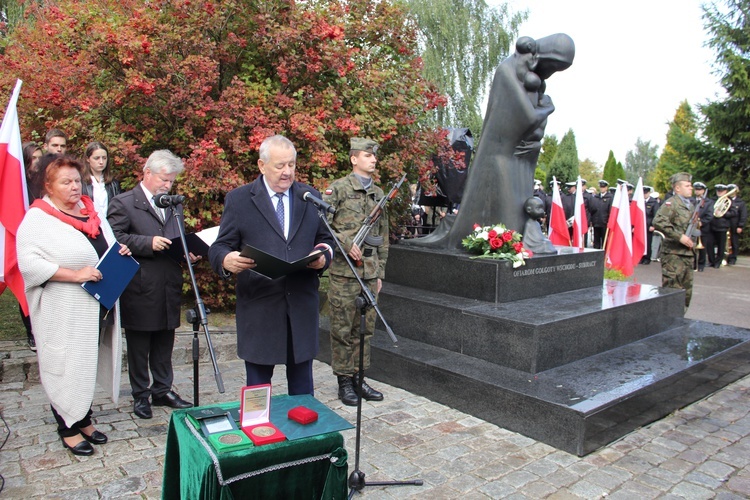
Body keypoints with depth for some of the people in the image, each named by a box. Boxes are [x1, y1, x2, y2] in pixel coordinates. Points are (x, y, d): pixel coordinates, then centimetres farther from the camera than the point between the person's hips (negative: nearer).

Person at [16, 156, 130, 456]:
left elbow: (106, 250, 24)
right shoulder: (37, 218, -9)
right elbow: (29, 262, -19)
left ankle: (84, 420, 31)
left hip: (97, 308, 7)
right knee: (66, 368, 3)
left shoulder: (92, 214, 12)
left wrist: (119, 253, 1)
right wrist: (75, 275, -25)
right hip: (64, 313, -6)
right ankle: (68, 428, 19)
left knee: (89, 365, 16)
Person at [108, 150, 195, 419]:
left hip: (169, 288, 5)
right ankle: (140, 395, 20)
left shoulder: (174, 205, 15)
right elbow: (114, 239, -12)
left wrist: (188, 252, 2)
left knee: (164, 346, 14)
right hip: (139, 289, -5)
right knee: (138, 347, 7)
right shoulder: (123, 203, -4)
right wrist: (149, 243, -21)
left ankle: (163, 390, 26)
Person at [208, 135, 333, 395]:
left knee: (302, 383, 15)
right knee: (257, 386, 10)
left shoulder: (311, 197, 9)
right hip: (259, 306, -2)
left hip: (302, 304, 3)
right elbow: (219, 247, -2)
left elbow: (326, 240, 15)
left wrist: (324, 256, -9)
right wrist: (227, 260, -26)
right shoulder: (239, 199, 0)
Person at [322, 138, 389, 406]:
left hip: (370, 271, 6)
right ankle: (344, 381, 14)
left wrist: (380, 272, 15)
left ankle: (359, 377, 23)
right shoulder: (338, 188, -3)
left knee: (365, 328, 11)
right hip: (344, 270, -5)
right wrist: (346, 244, -17)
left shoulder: (379, 193, 15)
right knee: (343, 328, 2)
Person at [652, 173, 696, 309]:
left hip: (688, 253, 9)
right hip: (673, 253, -9)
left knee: (687, 291, 12)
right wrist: (679, 236, -23)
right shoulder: (671, 204, -9)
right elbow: (658, 222, -25)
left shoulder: (691, 205, 19)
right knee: (672, 289, -7)